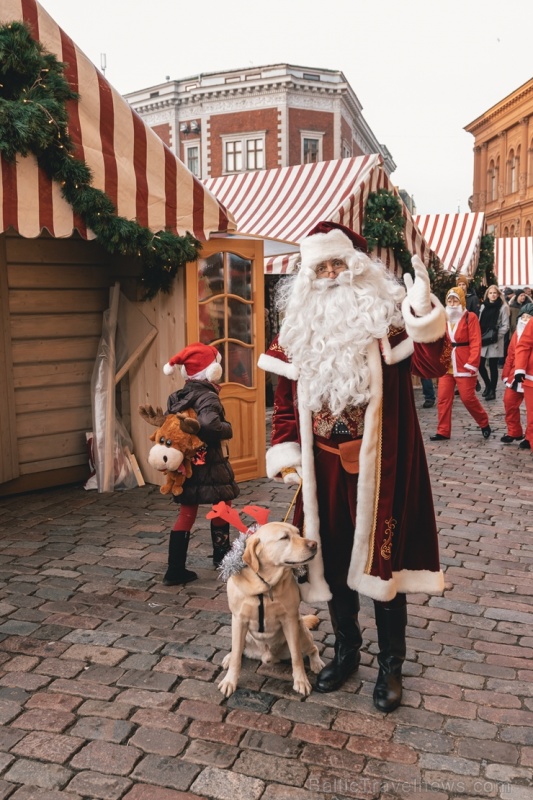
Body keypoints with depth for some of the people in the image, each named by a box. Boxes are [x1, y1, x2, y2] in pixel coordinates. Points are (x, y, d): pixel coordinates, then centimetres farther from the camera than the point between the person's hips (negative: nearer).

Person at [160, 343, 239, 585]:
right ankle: (221, 557, 31)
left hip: (185, 465, 7)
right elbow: (209, 424, -36)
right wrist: (227, 428, -18)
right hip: (209, 465, -6)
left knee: (186, 513, 12)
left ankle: (175, 570, 10)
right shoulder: (208, 397, -18)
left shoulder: (177, 397, 5)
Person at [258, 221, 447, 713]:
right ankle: (346, 650, 35)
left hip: (376, 463, -4)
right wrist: (284, 454, 4)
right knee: (333, 557, 14)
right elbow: (286, 397, 10)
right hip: (323, 466, 4)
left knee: (381, 556, 5)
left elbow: (431, 365, -17)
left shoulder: (384, 314, -4)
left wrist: (424, 313, -32)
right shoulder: (299, 325, 7)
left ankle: (391, 665, 25)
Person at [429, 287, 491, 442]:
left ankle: (484, 423, 22)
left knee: (468, 397, -1)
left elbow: (476, 343, -11)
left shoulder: (470, 317, -5)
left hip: (464, 365, -5)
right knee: (443, 398, 2)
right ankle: (443, 431, 10)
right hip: (446, 365, 5)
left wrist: (472, 363, -18)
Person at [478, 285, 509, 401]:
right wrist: (479, 336, 2)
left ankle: (492, 390, 12)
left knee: (493, 366, 1)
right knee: (480, 365, 1)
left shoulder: (503, 307, -1)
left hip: (495, 342, -4)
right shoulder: (483, 306, 13)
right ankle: (488, 385, 25)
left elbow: (505, 326, -4)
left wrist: (496, 336, -14)